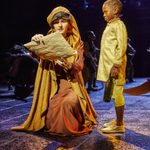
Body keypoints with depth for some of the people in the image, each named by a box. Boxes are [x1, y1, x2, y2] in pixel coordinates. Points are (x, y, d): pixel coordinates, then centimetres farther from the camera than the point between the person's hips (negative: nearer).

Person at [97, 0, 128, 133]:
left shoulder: (119, 25, -9)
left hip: (115, 66, -9)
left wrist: (116, 66, -21)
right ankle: (118, 120, 25)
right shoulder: (110, 26, 19)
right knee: (113, 94, 14)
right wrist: (108, 67, 17)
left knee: (117, 94, -5)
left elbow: (122, 47, -17)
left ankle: (119, 125, 1)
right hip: (108, 67, 9)